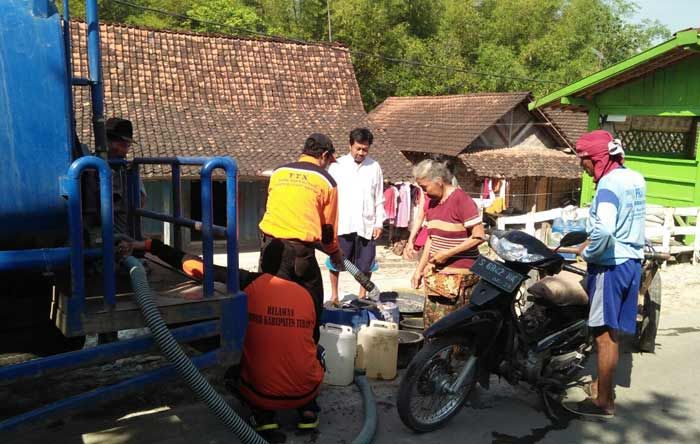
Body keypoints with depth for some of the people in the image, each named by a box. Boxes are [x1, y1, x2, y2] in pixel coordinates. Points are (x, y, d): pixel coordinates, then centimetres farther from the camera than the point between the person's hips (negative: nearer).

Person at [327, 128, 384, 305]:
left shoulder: (374, 167, 4)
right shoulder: (337, 166, 0)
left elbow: (379, 199, 8)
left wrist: (379, 223, 2)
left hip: (367, 224, 1)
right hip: (342, 223, -1)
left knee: (366, 263, 7)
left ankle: (362, 295, 24)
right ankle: (334, 295, 22)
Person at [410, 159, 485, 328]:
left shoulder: (461, 200, -12)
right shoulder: (432, 202, 13)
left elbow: (478, 236, -15)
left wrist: (448, 253, -16)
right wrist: (420, 269, 16)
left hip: (459, 276, -8)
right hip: (436, 275, 8)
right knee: (430, 323, 6)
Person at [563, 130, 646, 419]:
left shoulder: (609, 184, -19)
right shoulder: (635, 178, 9)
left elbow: (604, 230, -33)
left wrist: (588, 253, -16)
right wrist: (592, 243, 19)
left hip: (610, 265, -9)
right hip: (631, 261, 9)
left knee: (605, 334, 0)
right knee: (613, 331, 18)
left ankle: (603, 401, 9)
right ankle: (603, 384, 32)